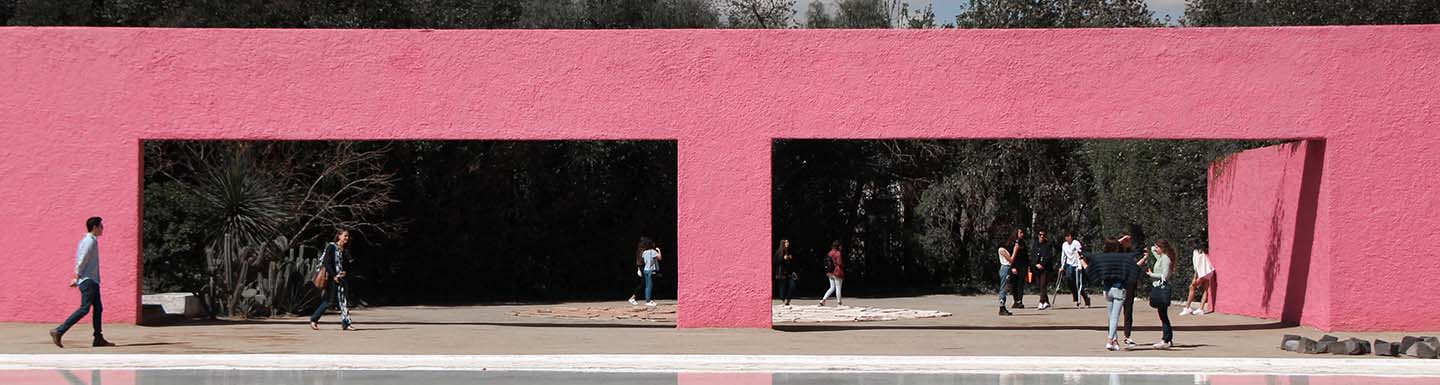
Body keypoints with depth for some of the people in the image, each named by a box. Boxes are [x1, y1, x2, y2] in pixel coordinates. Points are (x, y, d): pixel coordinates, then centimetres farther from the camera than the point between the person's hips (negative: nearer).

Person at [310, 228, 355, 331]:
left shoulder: (345, 250, 12)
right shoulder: (331, 247, -8)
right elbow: (327, 263, -13)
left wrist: (344, 272, -1)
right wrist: (334, 276, -16)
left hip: (341, 277, 6)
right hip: (331, 278, -6)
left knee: (344, 300, -1)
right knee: (329, 301, -1)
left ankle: (346, 323, -2)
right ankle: (314, 319, 12)